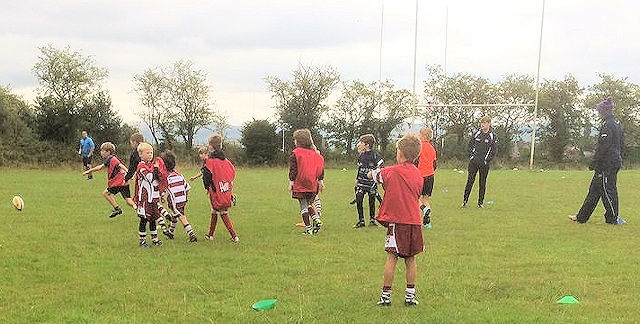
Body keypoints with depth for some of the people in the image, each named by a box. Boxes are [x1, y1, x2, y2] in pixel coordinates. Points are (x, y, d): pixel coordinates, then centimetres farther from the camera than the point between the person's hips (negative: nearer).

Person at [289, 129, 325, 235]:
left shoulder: (295, 153, -7)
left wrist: (291, 182, -5)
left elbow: (293, 169, -9)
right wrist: (321, 180, 14)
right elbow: (320, 166, 9)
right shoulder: (314, 153, 8)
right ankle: (317, 220, -2)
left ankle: (308, 228, -2)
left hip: (300, 184, -5)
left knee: (303, 206, 1)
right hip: (313, 184, 5)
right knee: (309, 204, 19)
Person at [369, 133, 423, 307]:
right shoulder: (418, 175, 8)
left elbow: (372, 174, 10)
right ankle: (410, 295, 14)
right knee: (410, 259, 11)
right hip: (415, 221, 5)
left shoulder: (392, 172, -6)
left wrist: (374, 171, 32)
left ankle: (386, 295, 3)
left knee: (392, 257, 0)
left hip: (397, 220, -5)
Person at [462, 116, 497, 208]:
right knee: (470, 181, 0)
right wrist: (471, 156, 0)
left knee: (482, 183, 4)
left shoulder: (493, 137, 0)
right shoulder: (476, 134, 6)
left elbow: (494, 151, 1)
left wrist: (487, 160, -6)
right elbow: (469, 146, 12)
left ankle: (480, 202, 12)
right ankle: (465, 201, 5)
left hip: (484, 164, -1)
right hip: (473, 162, 1)